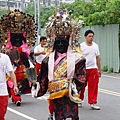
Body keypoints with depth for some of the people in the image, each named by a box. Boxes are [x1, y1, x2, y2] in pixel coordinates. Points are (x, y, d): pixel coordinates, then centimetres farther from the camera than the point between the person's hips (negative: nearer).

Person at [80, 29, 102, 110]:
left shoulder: (95, 46, 8)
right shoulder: (81, 46, -5)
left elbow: (97, 58, 16)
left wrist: (99, 69, 16)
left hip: (93, 69, 3)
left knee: (93, 86, -2)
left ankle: (93, 103, 2)